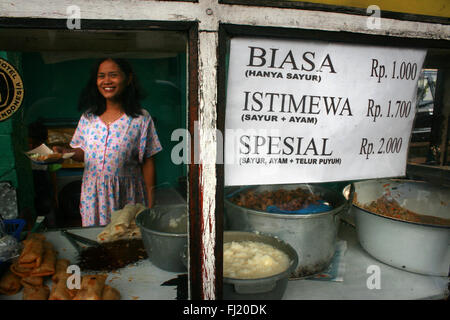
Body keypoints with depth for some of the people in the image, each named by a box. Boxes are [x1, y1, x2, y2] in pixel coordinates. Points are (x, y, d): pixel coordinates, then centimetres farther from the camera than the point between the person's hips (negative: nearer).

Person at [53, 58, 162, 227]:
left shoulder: (141, 118, -7)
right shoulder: (88, 117, 5)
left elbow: (147, 162, -6)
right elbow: (82, 152, 14)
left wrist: (150, 204, -6)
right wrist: (66, 152, -8)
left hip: (126, 195, -3)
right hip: (93, 194, 3)